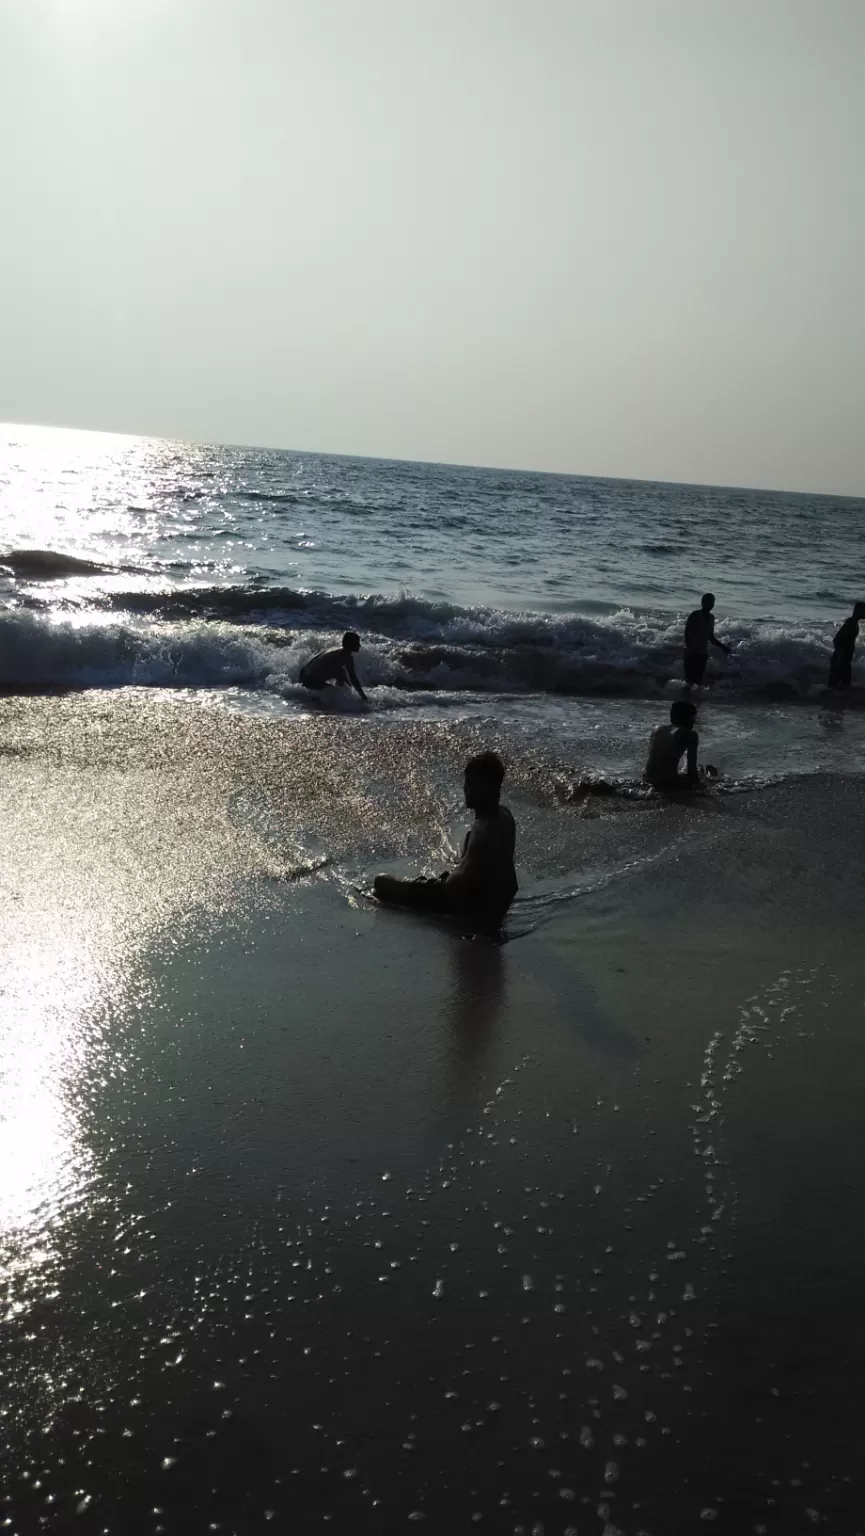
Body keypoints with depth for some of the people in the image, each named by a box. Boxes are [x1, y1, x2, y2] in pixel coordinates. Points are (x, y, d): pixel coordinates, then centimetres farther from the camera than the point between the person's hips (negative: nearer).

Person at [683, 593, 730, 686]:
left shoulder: (711, 618, 11)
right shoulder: (695, 615, -11)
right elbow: (686, 633, -14)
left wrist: (722, 646, 13)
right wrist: (689, 647, -26)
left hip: (703, 653, 6)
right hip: (692, 652, -6)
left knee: (698, 678, 8)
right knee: (690, 678, -6)